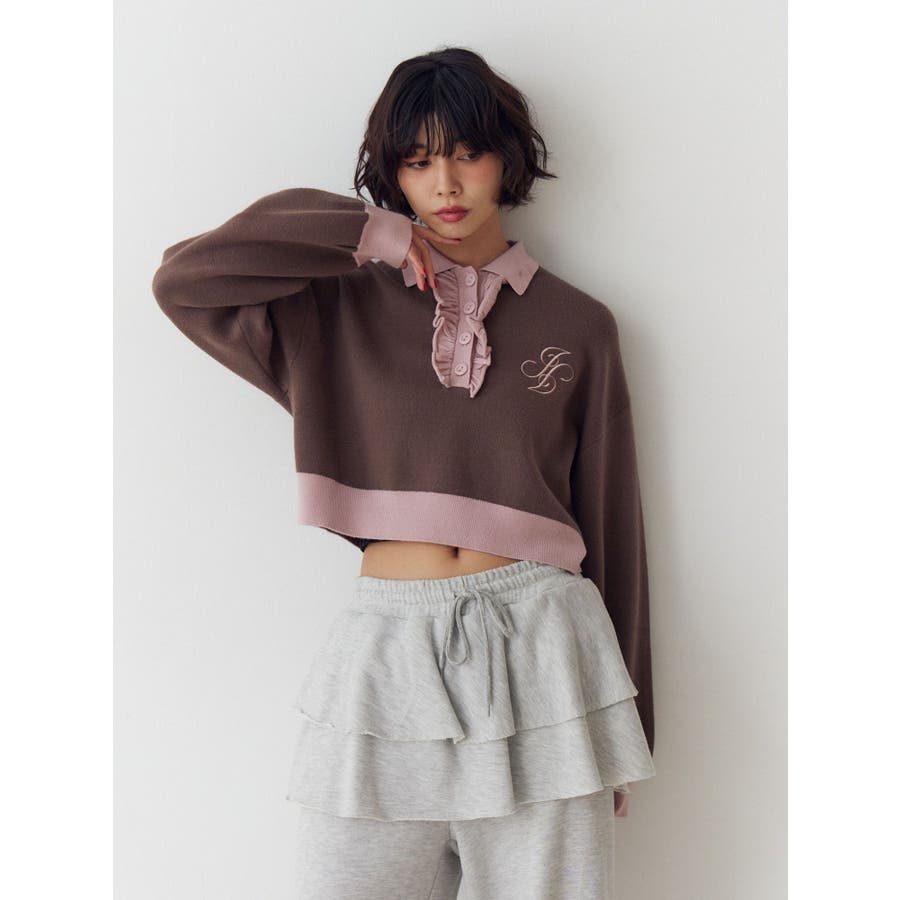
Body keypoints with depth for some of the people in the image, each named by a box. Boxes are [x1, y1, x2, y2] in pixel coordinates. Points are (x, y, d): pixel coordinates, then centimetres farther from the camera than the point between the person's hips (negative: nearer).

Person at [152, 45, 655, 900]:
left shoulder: (577, 324, 9)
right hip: (389, 652, 1)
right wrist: (368, 233, 0)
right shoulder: (344, 304, 10)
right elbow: (183, 280, -2)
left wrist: (623, 727, 12)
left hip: (535, 647, 0)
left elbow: (611, 526, 10)